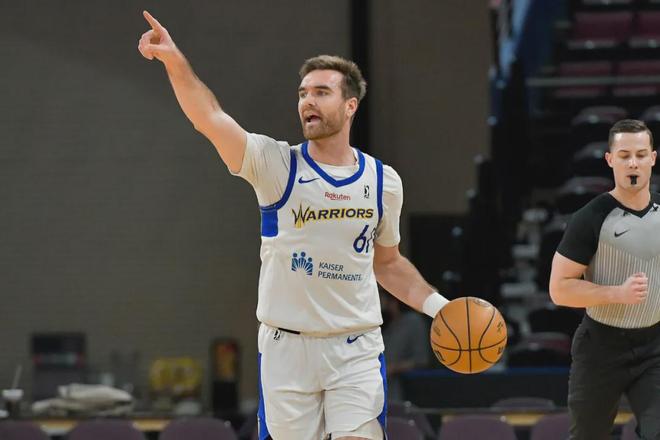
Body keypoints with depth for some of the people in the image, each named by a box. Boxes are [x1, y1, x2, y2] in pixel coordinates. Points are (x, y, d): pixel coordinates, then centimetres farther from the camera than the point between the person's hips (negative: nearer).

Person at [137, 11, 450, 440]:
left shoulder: (383, 181, 5)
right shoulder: (276, 166, -4)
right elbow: (210, 118, -20)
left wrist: (438, 305, 8)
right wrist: (175, 61, -36)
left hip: (356, 352, 1)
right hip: (286, 349, -1)